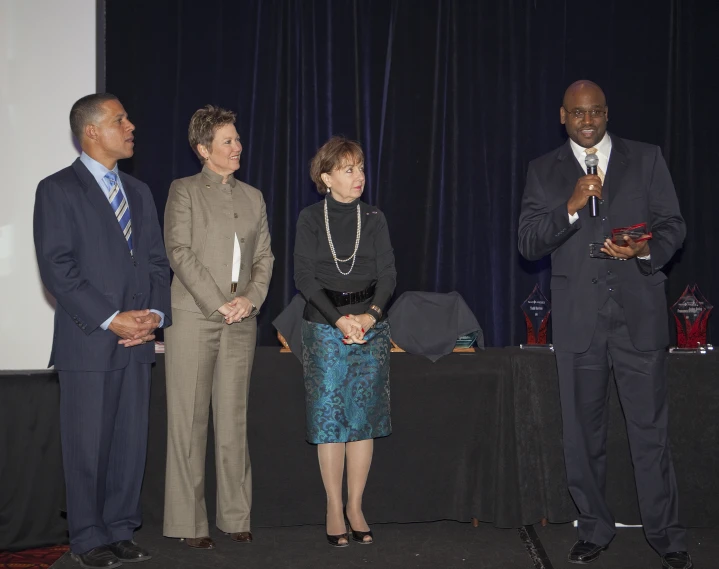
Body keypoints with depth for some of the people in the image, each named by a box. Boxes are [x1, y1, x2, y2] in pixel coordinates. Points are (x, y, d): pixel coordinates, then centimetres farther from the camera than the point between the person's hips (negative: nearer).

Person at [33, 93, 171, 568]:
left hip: (137, 341, 6)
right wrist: (110, 319, -16)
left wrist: (155, 313, -3)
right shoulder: (58, 190, -3)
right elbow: (57, 269, -11)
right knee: (87, 445, 1)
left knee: (131, 442, 9)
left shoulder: (139, 192, 17)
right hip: (87, 342, -6)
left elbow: (157, 262, 15)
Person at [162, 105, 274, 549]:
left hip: (241, 321, 4)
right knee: (190, 419, -1)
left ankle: (236, 516, 13)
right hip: (194, 317, -4)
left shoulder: (253, 197, 16)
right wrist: (218, 304, -13)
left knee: (234, 417, 7)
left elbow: (264, 255, 13)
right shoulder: (184, 191, 2)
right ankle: (190, 522, 6)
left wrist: (251, 298, -5)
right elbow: (180, 253, -7)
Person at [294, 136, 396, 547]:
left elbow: (388, 273, 0)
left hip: (370, 325, 2)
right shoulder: (310, 219, 1)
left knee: (363, 418, 3)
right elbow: (305, 276, -6)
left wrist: (370, 315, -16)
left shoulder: (374, 218, 7)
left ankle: (355, 506, 12)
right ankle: (334, 509, 8)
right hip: (325, 326, -2)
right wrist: (340, 319, -16)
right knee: (329, 417, 0)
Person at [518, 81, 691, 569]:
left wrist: (645, 250, -15)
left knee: (651, 426, -1)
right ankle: (594, 530, 23)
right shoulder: (544, 171, 8)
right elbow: (528, 244, -1)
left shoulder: (646, 159, 7)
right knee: (583, 429, 9)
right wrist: (571, 206, -16)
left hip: (639, 312, -1)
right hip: (578, 318, 1)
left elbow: (673, 225, 6)